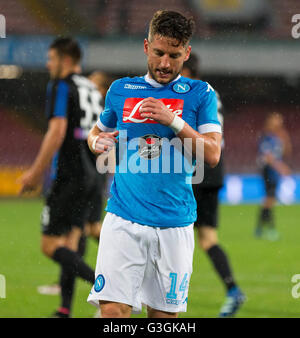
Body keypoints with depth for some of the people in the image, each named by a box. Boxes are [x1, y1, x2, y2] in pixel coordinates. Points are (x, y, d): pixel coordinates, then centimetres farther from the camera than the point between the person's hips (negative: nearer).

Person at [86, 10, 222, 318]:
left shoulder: (200, 93, 4)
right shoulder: (121, 90, 10)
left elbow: (212, 154, -5)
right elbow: (96, 131, 25)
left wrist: (173, 121, -17)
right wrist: (97, 142, 2)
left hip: (175, 223, 0)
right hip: (124, 219, 0)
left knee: (164, 315, 4)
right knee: (113, 310, -14)